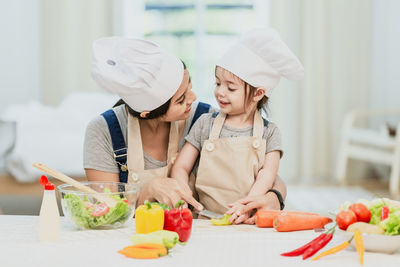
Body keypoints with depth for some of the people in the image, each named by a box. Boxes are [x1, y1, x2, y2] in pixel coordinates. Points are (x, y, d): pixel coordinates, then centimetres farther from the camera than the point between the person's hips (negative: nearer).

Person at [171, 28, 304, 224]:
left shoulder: (269, 133, 8)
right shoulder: (205, 124, 11)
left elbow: (267, 175, -4)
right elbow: (181, 167, 9)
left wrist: (247, 205, -22)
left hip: (249, 221, -1)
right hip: (207, 220, 1)